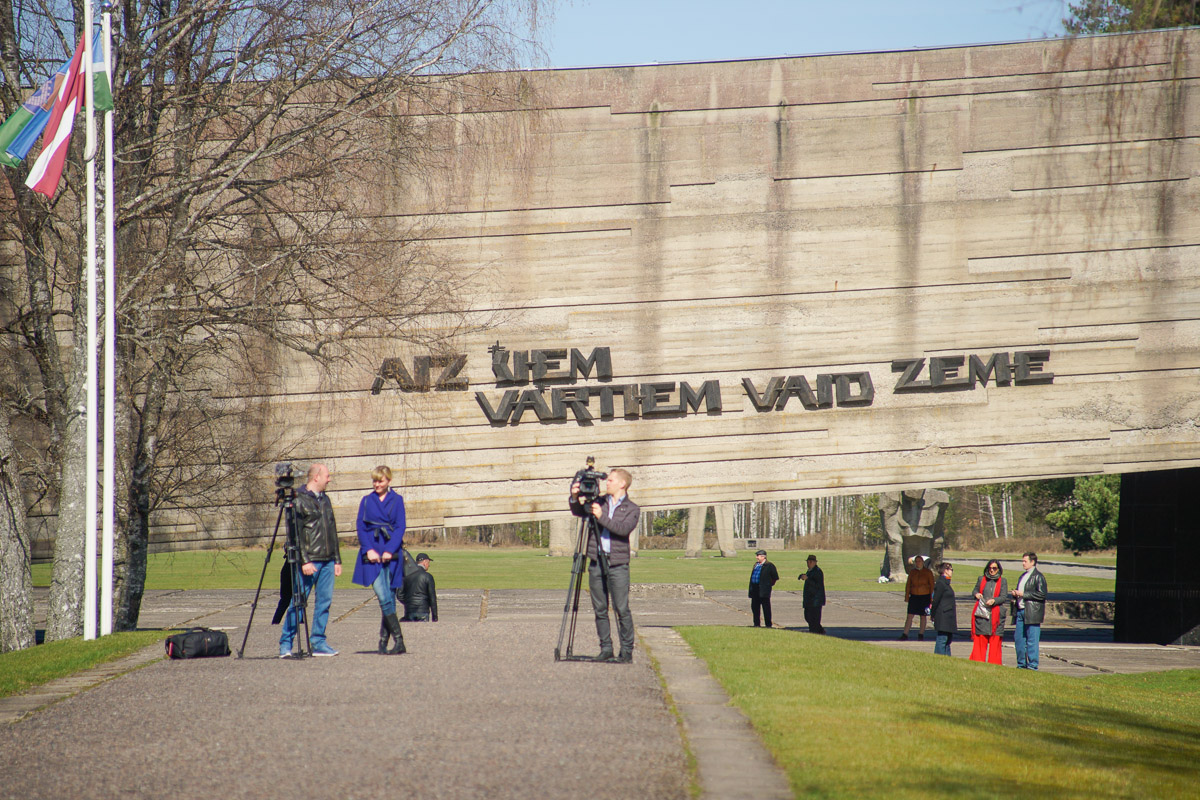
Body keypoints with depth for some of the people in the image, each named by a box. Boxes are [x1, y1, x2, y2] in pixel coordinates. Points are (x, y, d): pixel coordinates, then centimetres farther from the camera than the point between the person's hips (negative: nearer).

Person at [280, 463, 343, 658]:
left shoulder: (325, 499, 17)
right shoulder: (299, 500, -7)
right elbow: (296, 534, -12)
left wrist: (337, 559, 18)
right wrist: (304, 561, -18)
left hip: (327, 561, 7)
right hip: (310, 560, -7)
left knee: (324, 601, 5)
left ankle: (318, 643, 10)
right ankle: (286, 644, -2)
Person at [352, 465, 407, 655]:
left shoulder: (396, 500, 9)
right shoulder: (366, 501, 13)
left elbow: (400, 527, 1)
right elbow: (360, 526, 6)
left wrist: (390, 550, -11)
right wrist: (369, 549, -8)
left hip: (391, 554, 0)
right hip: (372, 553, 0)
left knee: (389, 598, -2)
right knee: (384, 598, -12)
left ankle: (383, 642, 6)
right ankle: (398, 641, -14)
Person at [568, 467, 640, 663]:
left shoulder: (632, 509, 3)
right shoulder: (599, 502, 14)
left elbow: (624, 529, -14)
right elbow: (578, 512, 7)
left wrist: (602, 517, -20)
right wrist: (575, 499, -12)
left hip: (618, 564, -4)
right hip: (596, 562, 4)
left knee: (622, 609, -7)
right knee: (600, 609, 4)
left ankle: (627, 650, -2)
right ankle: (606, 648, 11)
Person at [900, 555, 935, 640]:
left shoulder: (928, 572, 0)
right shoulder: (912, 572, 6)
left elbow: (932, 585, 1)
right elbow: (908, 584, 8)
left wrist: (931, 597, -4)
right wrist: (907, 596, 1)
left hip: (925, 596, -1)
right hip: (914, 596, 1)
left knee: (923, 616, 5)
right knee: (910, 615, -5)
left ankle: (921, 635, 17)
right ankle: (905, 635, -6)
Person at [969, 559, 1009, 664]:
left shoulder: (1003, 581, 8)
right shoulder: (981, 579, 14)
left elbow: (1004, 597, 1)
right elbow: (975, 590, 23)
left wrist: (994, 600, -16)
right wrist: (976, 594, 0)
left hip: (996, 613, -1)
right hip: (981, 612, 1)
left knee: (995, 641, -3)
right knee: (979, 639, -3)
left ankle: (994, 664, 1)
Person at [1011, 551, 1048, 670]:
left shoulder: (1038, 576, -7)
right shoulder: (1023, 576, 20)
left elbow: (1041, 594, -15)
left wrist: (1023, 594, -15)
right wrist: (1015, 594, 8)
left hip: (1032, 612, -9)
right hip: (1020, 611, 9)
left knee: (1032, 640, -5)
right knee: (1018, 638, 9)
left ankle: (1032, 665, -1)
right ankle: (1021, 664, 18)